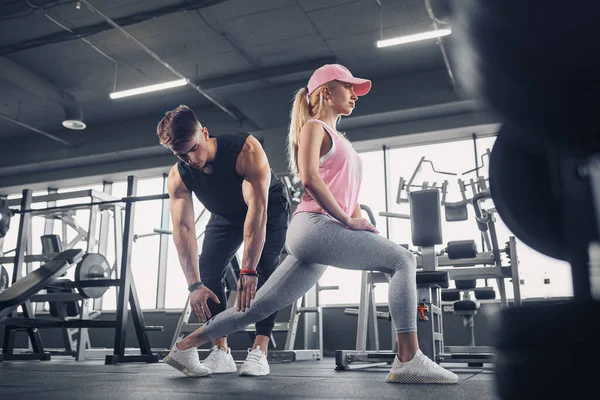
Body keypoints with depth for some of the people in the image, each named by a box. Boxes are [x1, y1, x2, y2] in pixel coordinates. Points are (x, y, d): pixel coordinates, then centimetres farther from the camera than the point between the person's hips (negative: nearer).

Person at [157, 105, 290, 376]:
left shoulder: (246, 150, -39)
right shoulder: (178, 176, -24)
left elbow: (257, 210, -45)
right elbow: (183, 228, -29)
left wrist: (248, 271, -50)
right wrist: (194, 284, -40)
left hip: (269, 210, -4)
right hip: (225, 216, 4)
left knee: (266, 269, -23)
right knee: (207, 273, -9)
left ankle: (259, 352, -20)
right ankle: (220, 353, -4)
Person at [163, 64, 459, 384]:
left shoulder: (340, 140, 30)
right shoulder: (314, 127, 3)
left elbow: (347, 192, 28)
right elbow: (309, 179, -13)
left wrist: (360, 222, 11)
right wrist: (347, 220, -13)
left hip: (324, 232, 9)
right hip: (314, 225, -9)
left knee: (258, 307, 8)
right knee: (402, 260, -14)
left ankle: (184, 346, 17)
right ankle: (409, 360, -18)